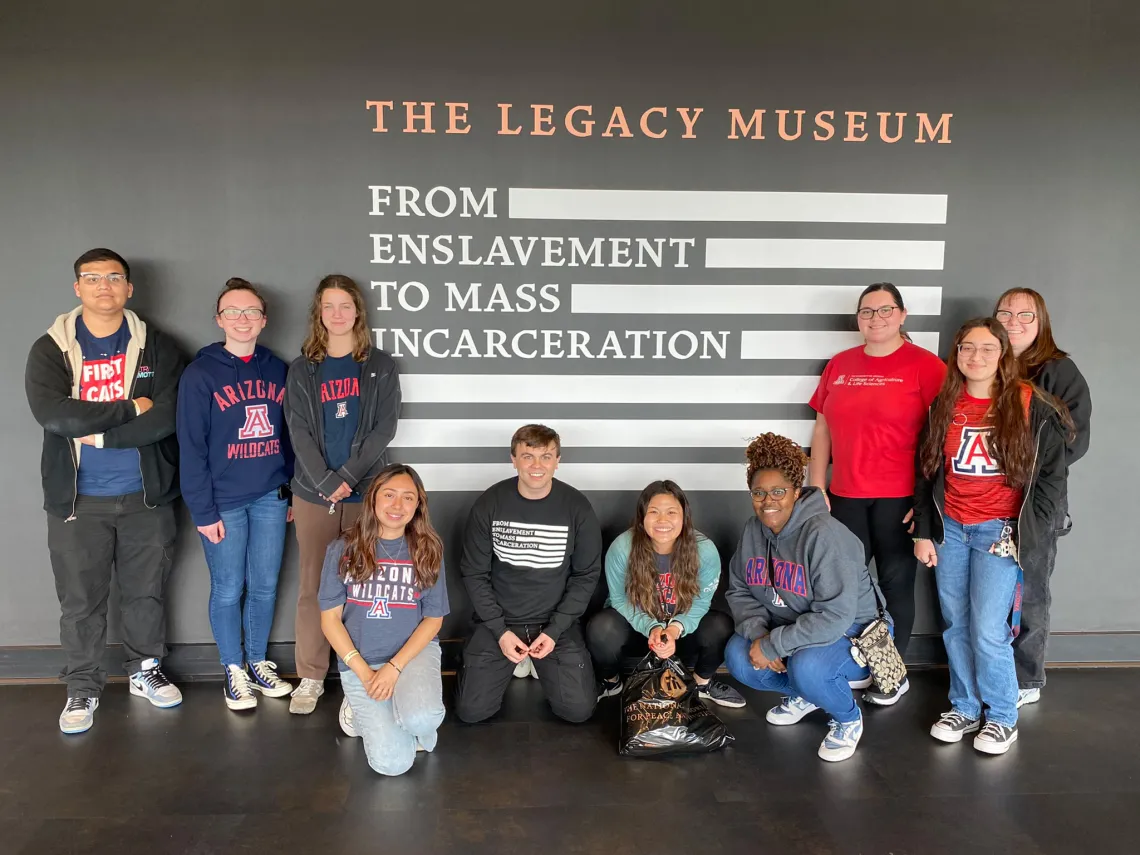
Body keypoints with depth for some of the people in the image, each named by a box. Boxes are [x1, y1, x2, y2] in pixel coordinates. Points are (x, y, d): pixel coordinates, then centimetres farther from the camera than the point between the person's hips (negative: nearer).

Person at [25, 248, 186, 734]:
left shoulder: (157, 347, -1)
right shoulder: (50, 349, -2)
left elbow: (167, 417, -14)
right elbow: (51, 413, -19)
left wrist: (98, 435, -17)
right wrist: (130, 408, -18)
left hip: (145, 497, 1)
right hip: (76, 500, 0)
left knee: (146, 591, 14)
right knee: (80, 600, 10)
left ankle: (145, 671, 35)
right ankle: (82, 688, 28)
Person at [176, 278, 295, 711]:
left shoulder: (277, 370, 6)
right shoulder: (200, 373, -7)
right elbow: (191, 447, -9)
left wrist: (292, 489, 8)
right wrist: (204, 511, -11)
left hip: (271, 499, 4)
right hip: (224, 502, -3)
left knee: (265, 586, 12)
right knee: (228, 590, 7)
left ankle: (258, 662, 29)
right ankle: (234, 670, 24)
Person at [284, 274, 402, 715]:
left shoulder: (381, 366, 4)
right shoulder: (302, 369, 7)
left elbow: (385, 427, -4)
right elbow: (299, 431, -1)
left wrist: (347, 477, -12)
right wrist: (326, 482, -13)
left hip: (366, 492, -1)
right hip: (314, 493, 1)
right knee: (313, 585, 6)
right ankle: (310, 677, 18)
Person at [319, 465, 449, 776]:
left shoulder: (427, 550, -2)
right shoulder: (343, 549, -4)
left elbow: (433, 619, -1)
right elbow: (330, 618, -2)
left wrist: (394, 667, -14)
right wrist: (364, 672, -11)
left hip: (414, 651, 0)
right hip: (360, 660, 0)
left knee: (421, 720, -32)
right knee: (393, 763, -16)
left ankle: (417, 721, 7)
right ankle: (364, 710, 17)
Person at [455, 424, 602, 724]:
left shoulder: (577, 508, -11)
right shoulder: (489, 504, -11)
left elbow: (586, 576, -3)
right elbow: (474, 574, -4)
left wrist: (555, 630, -12)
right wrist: (500, 631, -11)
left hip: (556, 622, 0)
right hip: (498, 620, 0)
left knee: (579, 709, -11)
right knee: (471, 710, -9)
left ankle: (541, 663, 20)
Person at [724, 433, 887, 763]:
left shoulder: (824, 534, -28)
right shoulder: (753, 531, -5)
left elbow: (835, 617, -32)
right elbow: (739, 591, 2)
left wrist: (773, 645, -28)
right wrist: (758, 632, -18)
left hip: (851, 632, -7)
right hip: (791, 628, 7)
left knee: (805, 667, -35)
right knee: (738, 657, -14)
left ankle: (849, 719, 0)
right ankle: (807, 694, 15)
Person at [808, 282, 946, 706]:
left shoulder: (925, 365, -5)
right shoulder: (839, 365, 10)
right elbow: (823, 428, 12)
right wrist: (816, 489, 7)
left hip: (900, 497, -4)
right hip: (846, 495, 4)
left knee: (896, 583, 8)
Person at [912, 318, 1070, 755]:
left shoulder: (1031, 405, -5)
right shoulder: (943, 406, 5)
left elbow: (1051, 474, -2)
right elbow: (926, 473, 9)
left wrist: (1026, 531, -7)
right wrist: (923, 532, 6)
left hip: (999, 532, -4)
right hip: (949, 529, 4)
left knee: (987, 630, -6)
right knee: (955, 625, 10)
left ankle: (1002, 717, 15)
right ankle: (964, 707, 26)